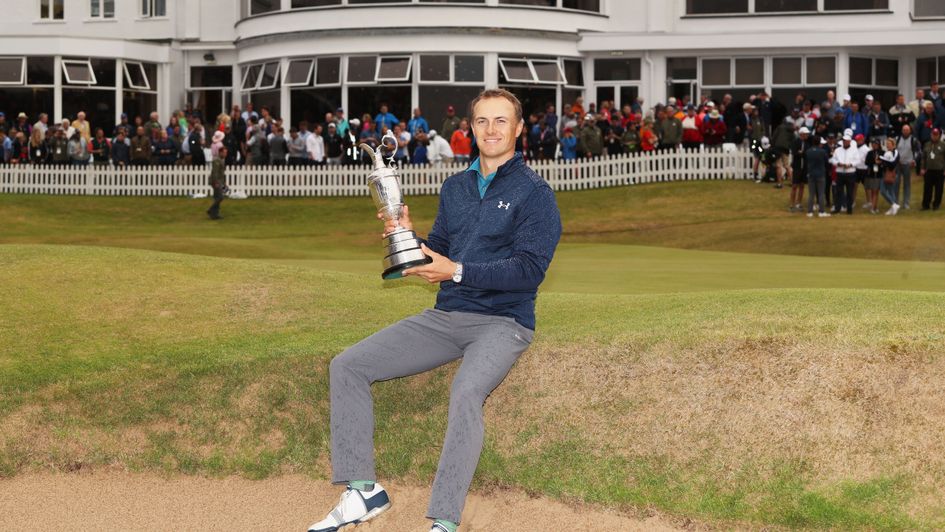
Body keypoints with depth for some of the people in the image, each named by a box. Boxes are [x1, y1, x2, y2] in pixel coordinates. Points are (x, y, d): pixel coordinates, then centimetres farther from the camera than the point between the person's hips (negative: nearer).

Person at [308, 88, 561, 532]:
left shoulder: (534, 192, -5)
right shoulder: (455, 187, 16)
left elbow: (529, 269, -15)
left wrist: (458, 272, -20)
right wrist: (408, 238, -2)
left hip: (502, 323, -7)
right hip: (445, 317, 7)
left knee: (466, 392, -37)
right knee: (347, 367, -6)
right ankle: (362, 491, -5)